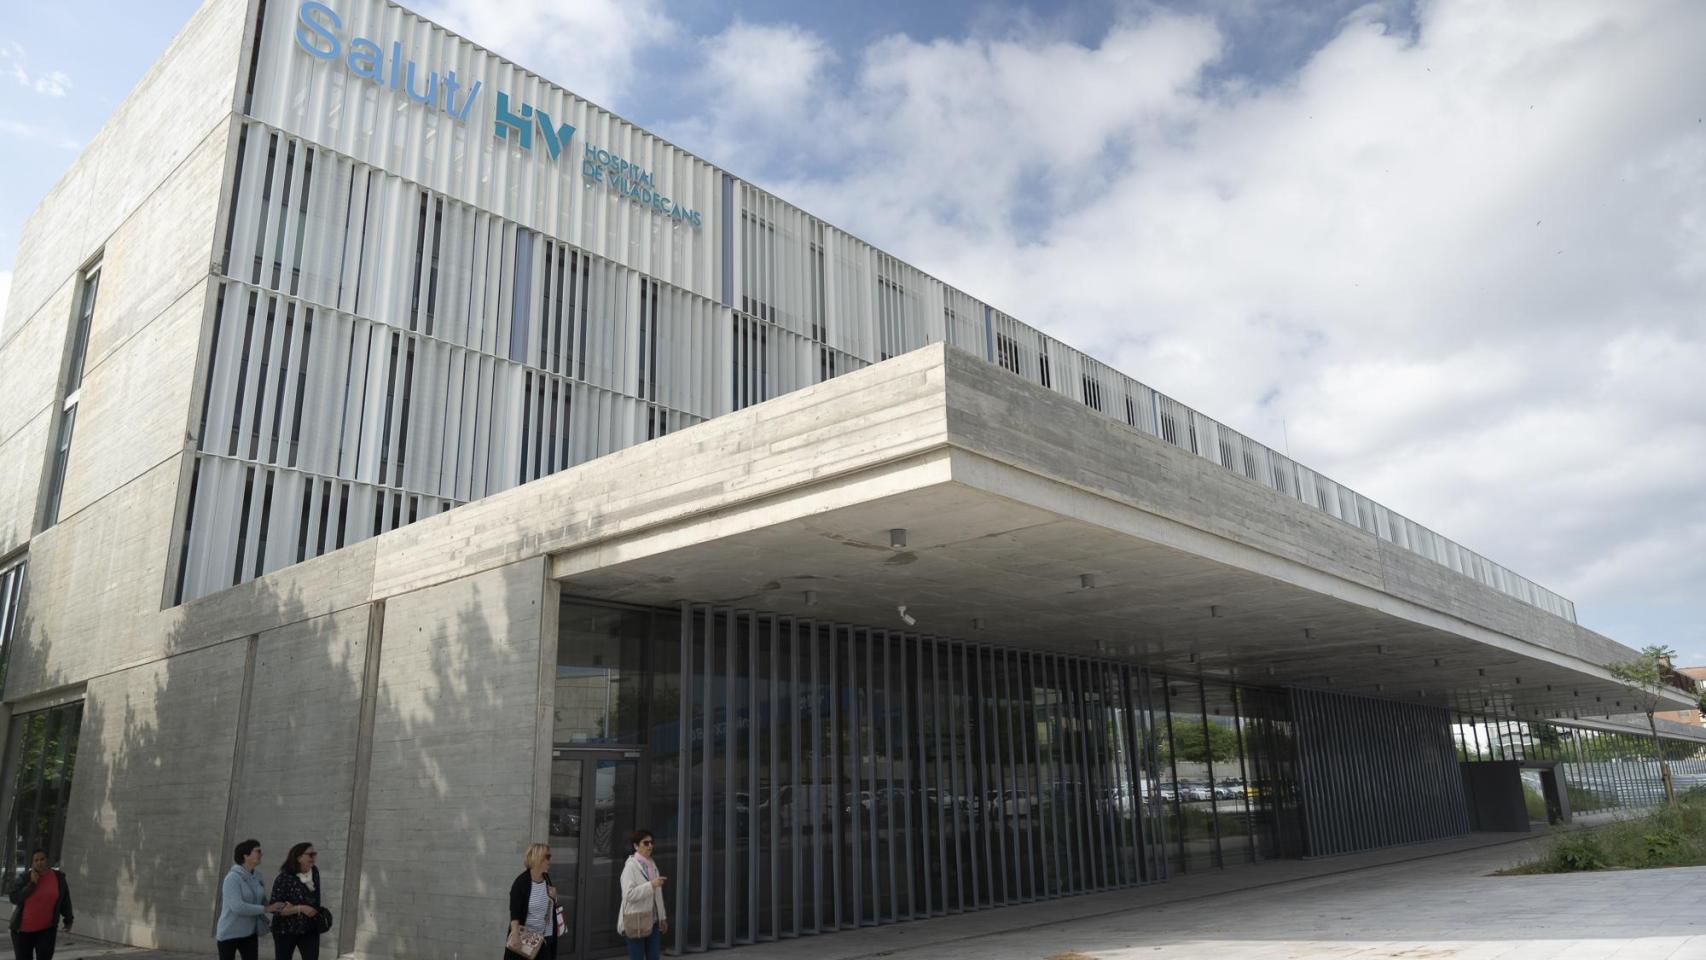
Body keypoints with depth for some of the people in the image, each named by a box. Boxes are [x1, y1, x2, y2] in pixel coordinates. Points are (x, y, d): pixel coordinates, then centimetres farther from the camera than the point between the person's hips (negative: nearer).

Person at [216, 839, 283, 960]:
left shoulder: (258, 878, 4)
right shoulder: (233, 878, -18)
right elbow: (237, 907, -27)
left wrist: (279, 909, -7)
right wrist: (265, 909, -25)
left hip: (250, 933, 6)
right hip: (229, 933, -6)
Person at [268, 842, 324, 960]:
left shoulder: (314, 872, -1)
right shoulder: (284, 878, -18)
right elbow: (276, 907, -21)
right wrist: (300, 908, -27)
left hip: (310, 929, 4)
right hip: (286, 930, -4)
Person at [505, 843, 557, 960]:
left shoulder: (546, 878, 6)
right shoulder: (521, 882, -15)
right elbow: (514, 912, -19)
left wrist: (553, 898, -2)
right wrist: (515, 934, -31)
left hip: (545, 938, 6)